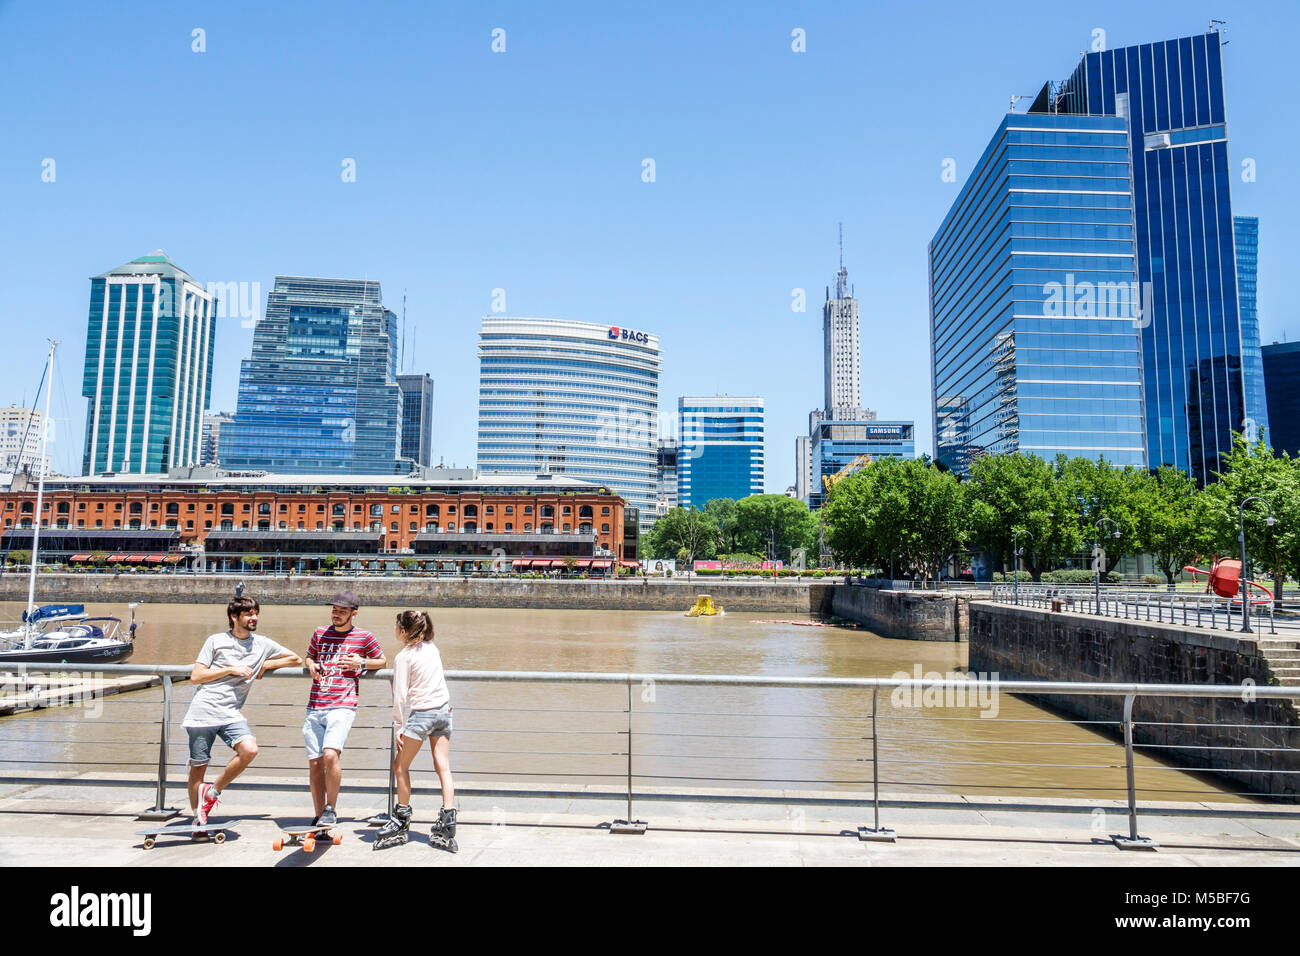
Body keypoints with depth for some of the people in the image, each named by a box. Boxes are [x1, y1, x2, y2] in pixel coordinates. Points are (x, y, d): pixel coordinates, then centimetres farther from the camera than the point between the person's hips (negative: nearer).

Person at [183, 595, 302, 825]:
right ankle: (198, 819, 21)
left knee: (249, 750, -21)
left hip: (231, 713, 2)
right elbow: (195, 677, 0)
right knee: (198, 766, 3)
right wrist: (231, 669, -8)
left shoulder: (262, 644, 11)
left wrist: (266, 665, 5)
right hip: (203, 711, -2)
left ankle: (212, 792, 0)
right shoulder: (216, 641, 4)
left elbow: (296, 660, 17)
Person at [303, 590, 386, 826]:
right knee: (314, 763, 4)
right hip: (314, 707, 4)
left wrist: (361, 663, -2)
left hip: (343, 706, -4)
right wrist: (311, 666, 7)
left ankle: (330, 809, -6)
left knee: (330, 754, -24)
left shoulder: (364, 637, 5)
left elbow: (382, 661, 17)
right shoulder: (320, 633, 15)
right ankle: (319, 817, 17)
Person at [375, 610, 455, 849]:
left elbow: (400, 696, -11)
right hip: (443, 709, 6)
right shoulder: (432, 647, 8)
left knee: (400, 767, 11)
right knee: (443, 768, 4)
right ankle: (447, 825, 1)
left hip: (420, 713, -6)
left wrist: (398, 728, -6)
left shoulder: (403, 657, -9)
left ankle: (402, 821, 21)